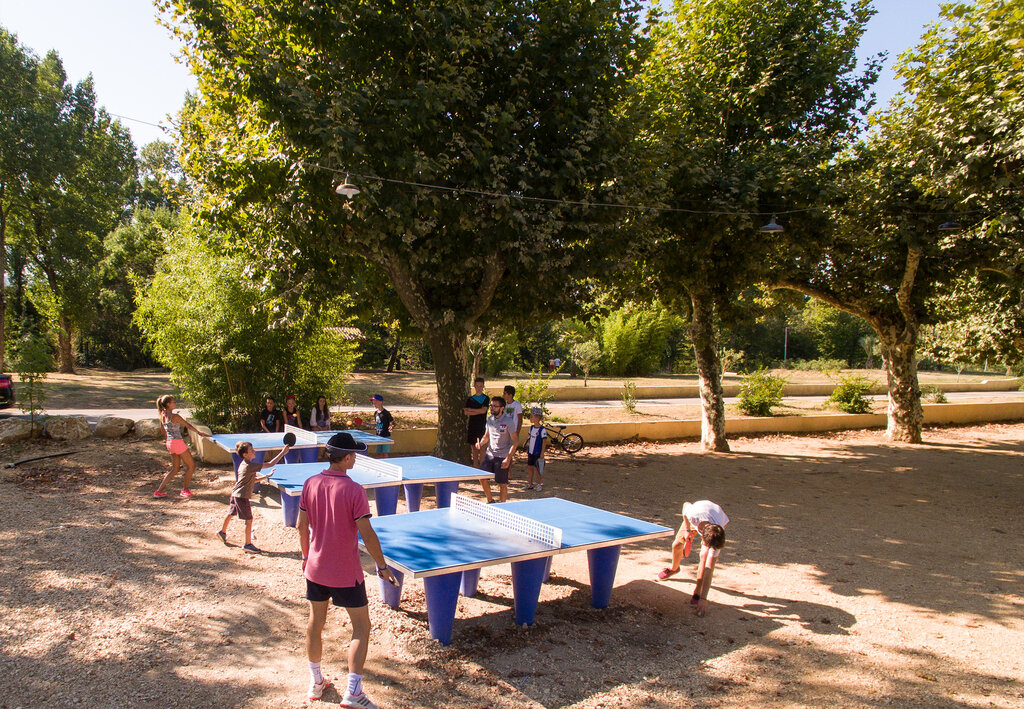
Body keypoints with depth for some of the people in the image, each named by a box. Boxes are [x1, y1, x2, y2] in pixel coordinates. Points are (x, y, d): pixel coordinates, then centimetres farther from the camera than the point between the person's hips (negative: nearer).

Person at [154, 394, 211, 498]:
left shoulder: (162, 416, 6)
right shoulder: (175, 416, -17)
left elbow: (164, 431, 17)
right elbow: (188, 425, -11)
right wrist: (199, 433, -4)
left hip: (170, 443, 8)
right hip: (178, 442, -8)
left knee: (174, 470, 16)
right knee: (191, 466, 6)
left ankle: (159, 491, 13)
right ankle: (185, 490, 13)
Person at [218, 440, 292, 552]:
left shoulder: (243, 464, 6)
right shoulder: (250, 466, -24)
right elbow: (270, 464, -26)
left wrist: (266, 477, 5)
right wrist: (283, 452, -22)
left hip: (235, 493, 10)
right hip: (242, 496, -10)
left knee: (231, 514, 27)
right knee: (249, 519, 0)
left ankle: (222, 532, 47)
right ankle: (248, 544, 8)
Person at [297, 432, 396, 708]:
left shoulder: (311, 484, -4)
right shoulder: (353, 490, -20)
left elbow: (302, 525, 5)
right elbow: (367, 534, -19)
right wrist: (382, 566, -7)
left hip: (315, 568, 6)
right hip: (346, 573, -6)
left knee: (315, 623, 19)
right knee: (361, 627, 8)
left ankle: (316, 682, 33)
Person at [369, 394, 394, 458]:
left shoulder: (386, 413, -15)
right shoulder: (376, 413, 7)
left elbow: (393, 423, -10)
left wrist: (391, 428, -30)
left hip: (386, 436, -7)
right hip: (378, 436, 7)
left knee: (385, 454, -5)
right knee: (379, 454, 10)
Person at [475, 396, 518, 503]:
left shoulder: (508, 421, -14)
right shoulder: (490, 419, 4)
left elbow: (515, 441, -11)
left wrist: (508, 459, -18)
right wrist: (481, 443, -4)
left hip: (503, 457, -6)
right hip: (490, 454, 6)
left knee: (502, 483, -1)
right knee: (482, 477, 2)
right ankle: (490, 501, 23)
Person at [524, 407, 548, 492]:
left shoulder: (542, 429, -16)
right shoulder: (531, 427, 6)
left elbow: (544, 442, -14)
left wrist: (542, 453, -15)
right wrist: (527, 450, 16)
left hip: (538, 453, -7)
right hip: (531, 452, 7)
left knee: (537, 468, 0)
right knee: (529, 467, 12)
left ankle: (539, 484, 15)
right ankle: (529, 484, 23)